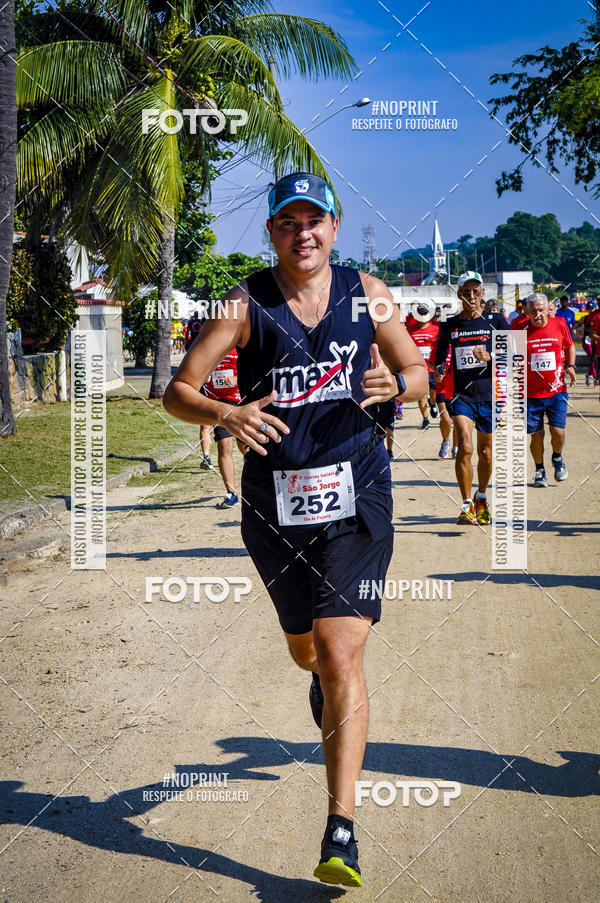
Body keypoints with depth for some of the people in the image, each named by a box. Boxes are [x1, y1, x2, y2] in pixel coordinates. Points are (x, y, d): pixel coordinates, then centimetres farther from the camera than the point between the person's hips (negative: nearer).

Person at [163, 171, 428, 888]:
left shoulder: (366, 294, 2)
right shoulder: (246, 303, -3)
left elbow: (419, 374, 12)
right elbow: (177, 392, -6)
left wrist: (394, 384, -12)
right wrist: (227, 414, -27)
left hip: (356, 492, -1)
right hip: (275, 499, 1)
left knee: (341, 655, -13)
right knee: (305, 650, 19)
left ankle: (341, 834, -10)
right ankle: (324, 680, 60)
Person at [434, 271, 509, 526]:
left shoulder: (496, 321, 3)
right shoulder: (449, 325, 6)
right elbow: (440, 357, 17)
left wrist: (489, 357, -17)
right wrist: (439, 369, -6)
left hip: (490, 394, 1)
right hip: (461, 394, -1)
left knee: (485, 451, 12)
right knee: (465, 445, -21)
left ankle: (481, 498, 37)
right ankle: (467, 505, -12)